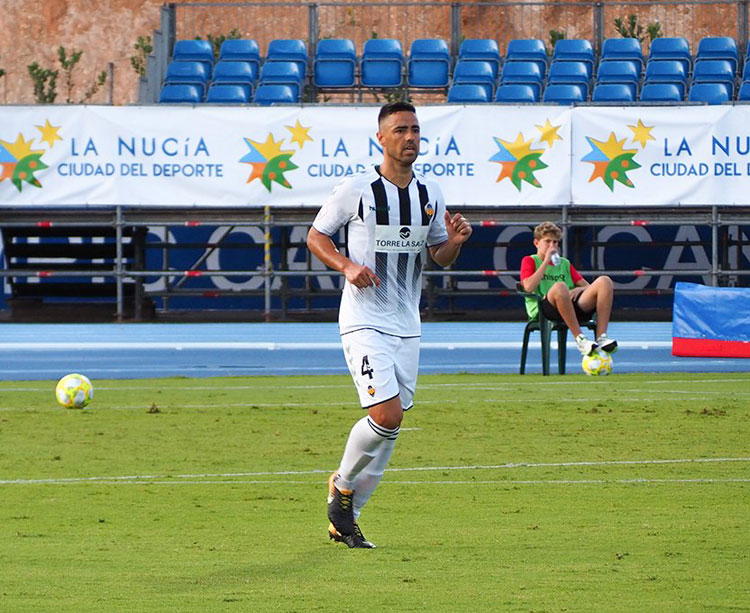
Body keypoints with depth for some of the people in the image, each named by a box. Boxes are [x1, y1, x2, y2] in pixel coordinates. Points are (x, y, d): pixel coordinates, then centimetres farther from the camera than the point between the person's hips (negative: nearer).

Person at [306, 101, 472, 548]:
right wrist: (347, 266, -15)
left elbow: (440, 258, 17)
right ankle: (342, 486, 7)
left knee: (391, 426, 6)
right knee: (387, 414, -19)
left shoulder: (430, 195, 8)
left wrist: (455, 240, -5)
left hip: (407, 324, 6)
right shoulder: (356, 190, -7)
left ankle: (345, 520, 18)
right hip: (364, 321, -6)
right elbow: (315, 236, 2)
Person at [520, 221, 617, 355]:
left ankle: (601, 337, -29)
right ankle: (580, 339, -36)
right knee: (560, 286, -40)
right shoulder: (529, 261, 16)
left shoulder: (564, 263, 30)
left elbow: (589, 287, 24)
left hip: (574, 307, 5)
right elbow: (529, 287, -6)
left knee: (604, 281, -16)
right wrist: (546, 261, -1)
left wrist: (580, 289, -1)